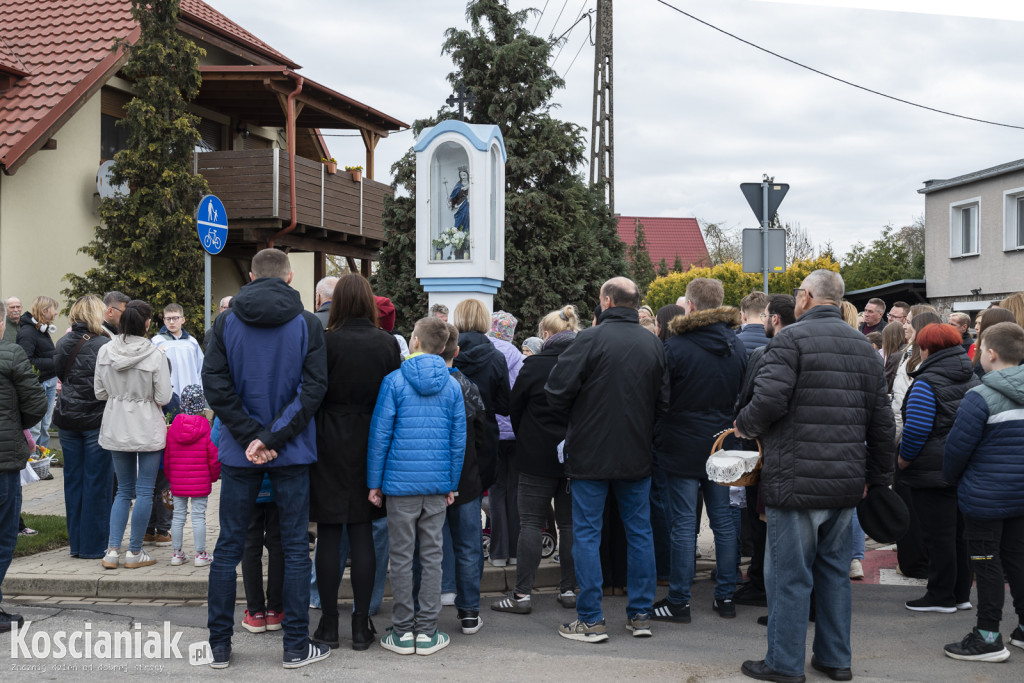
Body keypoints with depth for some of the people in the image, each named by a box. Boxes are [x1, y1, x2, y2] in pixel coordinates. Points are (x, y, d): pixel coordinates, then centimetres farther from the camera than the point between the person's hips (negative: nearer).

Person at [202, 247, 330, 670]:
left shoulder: (226, 323, -1)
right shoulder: (308, 325, -5)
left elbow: (215, 385, -8)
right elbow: (314, 388, -12)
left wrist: (251, 437, -9)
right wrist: (274, 438, -12)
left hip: (238, 454, 2)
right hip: (291, 453, -1)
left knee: (229, 547, 10)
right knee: (295, 548, 7)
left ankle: (220, 646, 17)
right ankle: (296, 647, 11)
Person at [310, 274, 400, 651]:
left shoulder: (326, 342, -12)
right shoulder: (388, 343, -1)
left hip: (329, 446, -3)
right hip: (369, 446, 3)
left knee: (329, 535, 5)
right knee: (362, 533, 9)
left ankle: (329, 624, 12)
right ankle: (361, 624, 14)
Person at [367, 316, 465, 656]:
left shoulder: (394, 381, -5)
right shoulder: (452, 386, 4)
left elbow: (379, 434, -6)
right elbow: (459, 440, 5)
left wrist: (374, 482, 1)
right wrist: (452, 484, 13)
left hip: (400, 481, -2)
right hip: (437, 485, 2)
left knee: (401, 555, 6)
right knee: (432, 555, 8)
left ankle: (402, 632, 11)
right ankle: (427, 631, 13)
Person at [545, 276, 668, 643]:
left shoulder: (591, 339, -14)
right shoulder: (654, 344, 2)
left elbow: (557, 393, -15)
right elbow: (663, 402, 7)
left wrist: (581, 410, 6)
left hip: (591, 454, -4)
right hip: (637, 456, 5)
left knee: (587, 534, 4)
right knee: (639, 532, 13)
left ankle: (591, 620, 7)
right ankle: (640, 615, 19)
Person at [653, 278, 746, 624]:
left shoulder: (675, 346, -12)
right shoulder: (738, 346, 4)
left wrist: (658, 438, 5)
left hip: (684, 447, -5)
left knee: (683, 524, 0)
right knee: (724, 520, 12)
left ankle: (679, 601, 6)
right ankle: (725, 595, 19)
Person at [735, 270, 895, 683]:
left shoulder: (791, 339, -9)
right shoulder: (864, 347, 13)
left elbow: (769, 400, -22)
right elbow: (882, 421, 14)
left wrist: (744, 425, -1)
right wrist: (878, 475, 22)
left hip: (796, 481, -7)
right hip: (846, 482, 7)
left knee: (789, 574, 2)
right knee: (835, 571, 16)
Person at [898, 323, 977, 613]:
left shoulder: (926, 382, -15)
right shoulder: (972, 379, 10)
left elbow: (917, 428, -19)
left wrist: (904, 458, -6)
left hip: (933, 470, -8)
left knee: (938, 536, 0)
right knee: (959, 532, 14)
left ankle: (941, 597, 7)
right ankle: (961, 594, 22)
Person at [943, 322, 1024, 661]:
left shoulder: (980, 397, -18)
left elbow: (958, 446, -16)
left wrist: (951, 477, 3)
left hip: (985, 496, -7)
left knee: (987, 563, 1)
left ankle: (988, 637, 7)